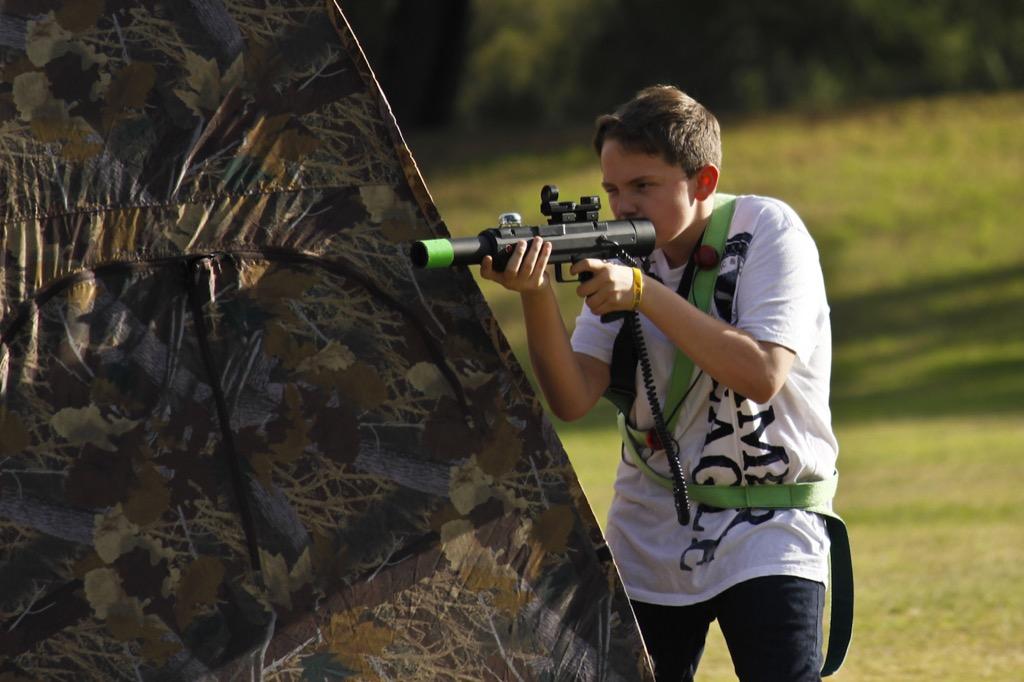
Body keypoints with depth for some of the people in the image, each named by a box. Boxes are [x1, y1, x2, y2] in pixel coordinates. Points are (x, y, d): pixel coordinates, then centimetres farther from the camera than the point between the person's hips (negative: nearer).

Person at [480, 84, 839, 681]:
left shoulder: (767, 231, -10)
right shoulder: (627, 255, 1)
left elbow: (761, 376, -23)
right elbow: (574, 400, -9)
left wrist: (643, 293, -24)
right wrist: (536, 294, -25)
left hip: (766, 526, -5)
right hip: (650, 537, 5)